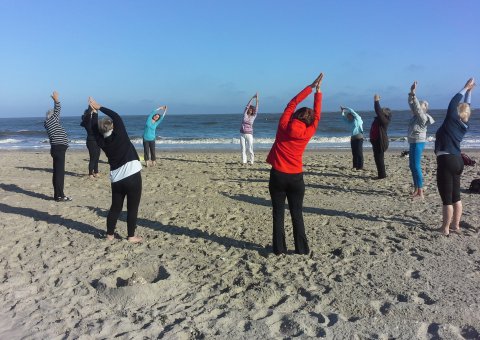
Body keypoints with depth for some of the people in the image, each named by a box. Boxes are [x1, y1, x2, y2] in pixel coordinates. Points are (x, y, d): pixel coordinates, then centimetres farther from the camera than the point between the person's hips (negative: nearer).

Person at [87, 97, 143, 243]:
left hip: (116, 179, 5)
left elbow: (95, 129, 15)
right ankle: (131, 236, 8)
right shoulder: (120, 135, -9)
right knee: (132, 208, 3)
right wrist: (99, 107, 7)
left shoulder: (102, 142, 2)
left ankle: (110, 234, 24)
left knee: (115, 207, 17)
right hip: (132, 176, -4)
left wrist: (94, 111, 20)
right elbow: (116, 116, 0)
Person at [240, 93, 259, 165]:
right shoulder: (245, 115, 5)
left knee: (250, 149, -3)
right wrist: (252, 98, -3)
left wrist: (256, 100, -11)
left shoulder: (253, 117, 3)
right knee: (243, 149, 3)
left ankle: (252, 161, 7)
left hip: (249, 134, -2)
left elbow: (256, 110, -6)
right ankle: (244, 161, 8)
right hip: (242, 134, 2)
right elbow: (247, 106, 0)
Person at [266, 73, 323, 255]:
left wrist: (311, 86, 11)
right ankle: (302, 250, 15)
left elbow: (292, 103, 6)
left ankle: (279, 249, 11)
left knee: (278, 214, 7)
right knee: (297, 215, 11)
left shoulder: (283, 125, -5)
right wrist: (318, 91, 16)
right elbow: (317, 116, 10)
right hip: (296, 178, 1)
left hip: (277, 176, 0)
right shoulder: (307, 133, -4)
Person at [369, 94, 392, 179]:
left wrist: (377, 101, -18)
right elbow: (378, 111, 23)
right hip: (376, 141, 10)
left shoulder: (384, 120, -14)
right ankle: (382, 174, 23)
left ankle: (382, 175, -1)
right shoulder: (379, 119, 11)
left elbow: (378, 111, -25)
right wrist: (376, 101, 13)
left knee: (379, 158, -7)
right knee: (377, 158, 15)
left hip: (380, 142, -10)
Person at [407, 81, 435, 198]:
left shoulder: (423, 117, -13)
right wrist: (411, 92, 2)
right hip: (413, 143, 10)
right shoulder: (415, 115, 9)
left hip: (418, 143, -10)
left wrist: (413, 94, -27)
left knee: (416, 166, -11)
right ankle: (416, 190, 20)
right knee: (412, 166, 12)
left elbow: (417, 107, -25)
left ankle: (420, 193, -8)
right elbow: (411, 103, 11)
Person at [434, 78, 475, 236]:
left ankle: (445, 228, 2)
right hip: (457, 161, 8)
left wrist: (466, 88, 11)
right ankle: (455, 224, 25)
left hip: (446, 161, -8)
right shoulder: (464, 124, 10)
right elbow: (465, 107, 24)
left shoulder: (452, 120, -8)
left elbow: (454, 102, -2)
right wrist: (469, 91, 33)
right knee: (456, 196, 16)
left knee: (446, 198, -4)